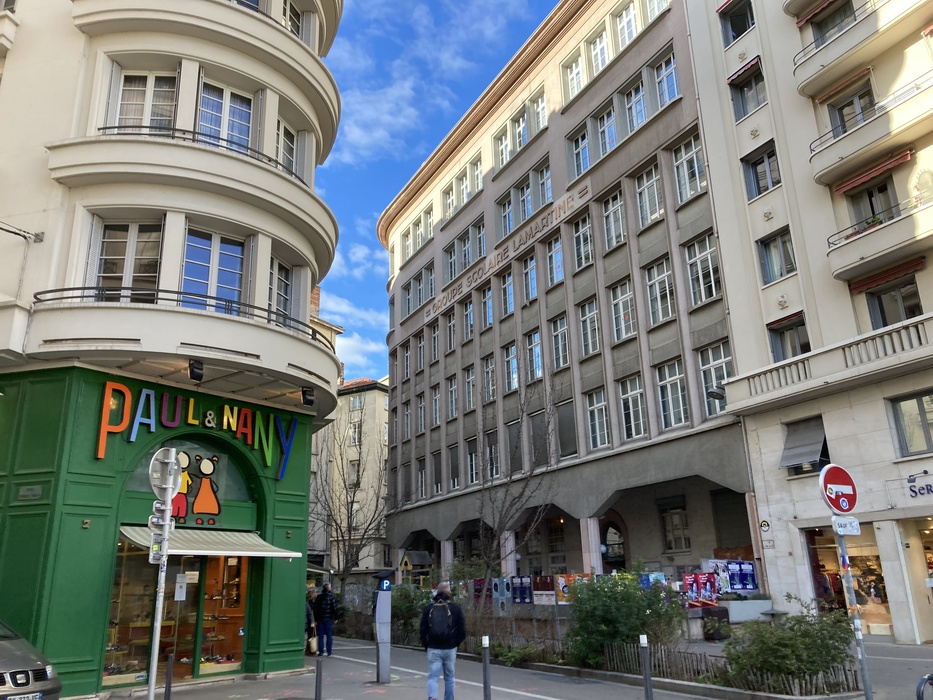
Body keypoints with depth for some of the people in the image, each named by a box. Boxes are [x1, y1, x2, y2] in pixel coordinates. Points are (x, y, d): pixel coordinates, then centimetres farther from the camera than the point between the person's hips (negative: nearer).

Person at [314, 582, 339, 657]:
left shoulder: (319, 597, 8)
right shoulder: (332, 596, -5)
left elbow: (315, 609, 7)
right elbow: (334, 608, -10)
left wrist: (316, 619, 10)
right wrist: (335, 617, -4)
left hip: (320, 618, 3)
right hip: (329, 618, -3)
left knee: (320, 635, 8)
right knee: (329, 635, 2)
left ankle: (321, 651, 8)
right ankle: (329, 652, 1)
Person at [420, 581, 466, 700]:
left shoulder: (429, 608, -1)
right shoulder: (455, 608, -4)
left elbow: (423, 629, 2)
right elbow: (462, 631, -2)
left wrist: (426, 645, 14)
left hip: (433, 649, 0)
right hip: (450, 649, 0)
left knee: (432, 677, 2)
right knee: (449, 678, 14)